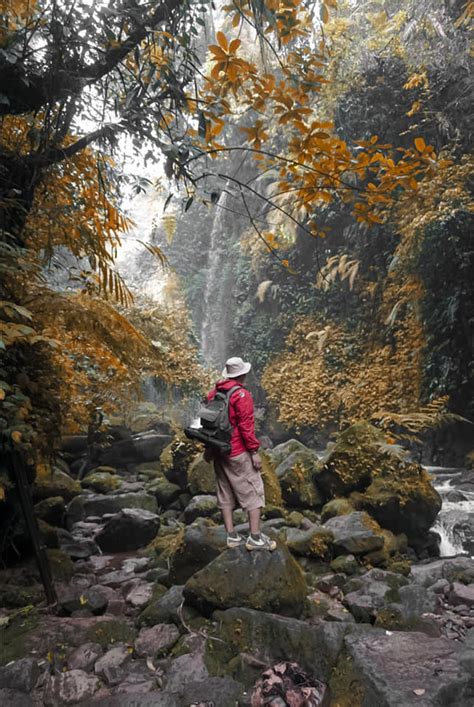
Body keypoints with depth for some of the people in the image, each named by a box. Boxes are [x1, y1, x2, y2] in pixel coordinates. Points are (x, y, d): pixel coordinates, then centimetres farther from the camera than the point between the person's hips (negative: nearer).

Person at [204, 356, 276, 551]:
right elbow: (246, 425, -18)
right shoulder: (241, 394, -14)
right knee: (253, 492, 1)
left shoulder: (213, 394, 9)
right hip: (238, 453, -7)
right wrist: (254, 451, -14)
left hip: (219, 452, 8)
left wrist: (208, 448, 22)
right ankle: (255, 537, 2)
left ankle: (232, 536, 18)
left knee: (226, 494, 12)